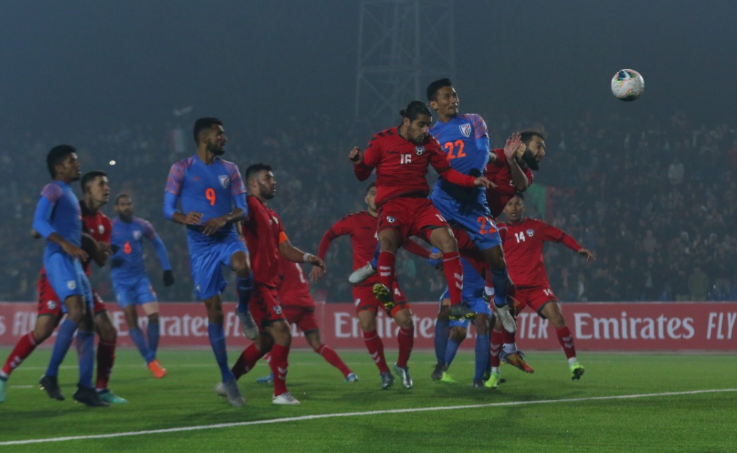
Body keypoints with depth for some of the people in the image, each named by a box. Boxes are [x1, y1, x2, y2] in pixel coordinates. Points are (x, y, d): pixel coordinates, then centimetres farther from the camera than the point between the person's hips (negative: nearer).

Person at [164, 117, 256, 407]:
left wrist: (225, 218, -17)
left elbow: (243, 209, 5)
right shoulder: (181, 169, 0)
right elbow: (168, 209, -2)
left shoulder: (230, 170, 8)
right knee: (214, 309, -4)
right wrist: (184, 217, -25)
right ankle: (227, 378, 6)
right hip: (200, 245, -1)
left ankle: (244, 311, -2)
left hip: (227, 237, 2)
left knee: (243, 267, -35)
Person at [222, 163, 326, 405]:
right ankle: (280, 393, -7)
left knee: (266, 341, 15)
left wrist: (308, 258, -1)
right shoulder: (250, 206, -8)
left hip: (268, 285, 10)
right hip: (256, 284, -10)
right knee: (283, 334, -14)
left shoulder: (272, 216, 20)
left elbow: (286, 249, 16)